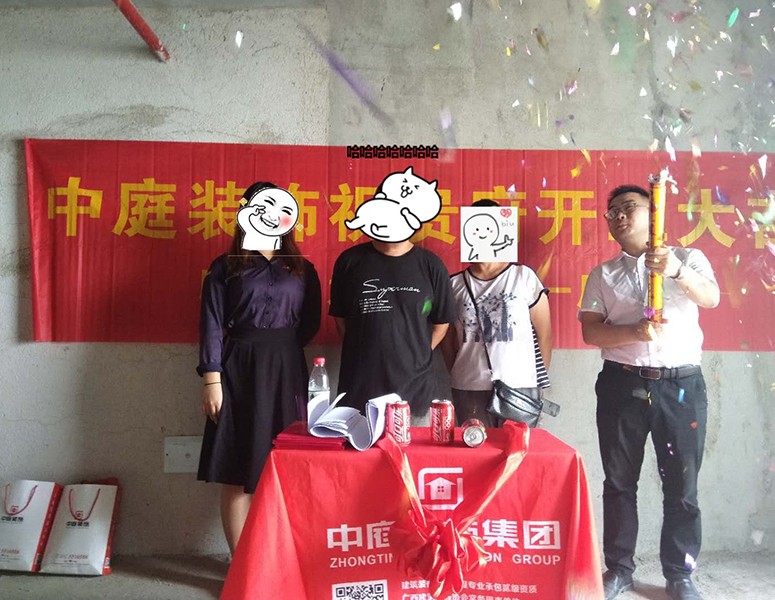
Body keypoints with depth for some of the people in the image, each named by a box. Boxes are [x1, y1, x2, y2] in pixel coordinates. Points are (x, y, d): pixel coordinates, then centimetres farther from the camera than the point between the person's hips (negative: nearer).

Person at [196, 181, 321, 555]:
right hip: (238, 371, -1)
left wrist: (280, 348, 1)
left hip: (286, 371, 2)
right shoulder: (225, 267, 5)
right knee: (236, 473, 1)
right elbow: (212, 325, -2)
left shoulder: (302, 269, 11)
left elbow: (310, 324, 11)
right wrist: (211, 379, -9)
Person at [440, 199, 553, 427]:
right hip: (468, 390, 2)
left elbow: (544, 333, 3)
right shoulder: (455, 284, 4)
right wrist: (457, 376, 10)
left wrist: (538, 382, 4)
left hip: (519, 388, -2)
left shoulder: (524, 276, -1)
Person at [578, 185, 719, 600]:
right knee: (619, 482, 9)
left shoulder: (689, 259, 6)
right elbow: (591, 332, -1)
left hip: (681, 385, -1)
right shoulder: (602, 274, 9)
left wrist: (678, 271, -35)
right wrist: (634, 332, -20)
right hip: (622, 385, 1)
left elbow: (711, 298, -15)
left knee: (682, 485, 7)